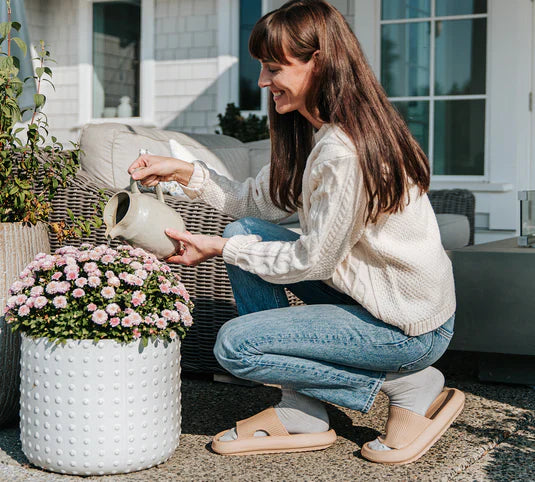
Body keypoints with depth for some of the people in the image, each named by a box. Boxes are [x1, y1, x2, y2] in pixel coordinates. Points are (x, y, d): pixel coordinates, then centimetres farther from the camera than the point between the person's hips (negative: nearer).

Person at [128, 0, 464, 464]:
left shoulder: (344, 151, -27)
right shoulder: (312, 132, 3)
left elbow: (314, 259, -19)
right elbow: (259, 199, 10)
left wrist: (219, 249, -10)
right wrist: (184, 172, 1)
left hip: (411, 330, -10)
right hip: (363, 292, 10)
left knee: (235, 346, -12)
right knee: (245, 233, 4)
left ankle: (411, 385, -2)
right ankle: (301, 415, 8)